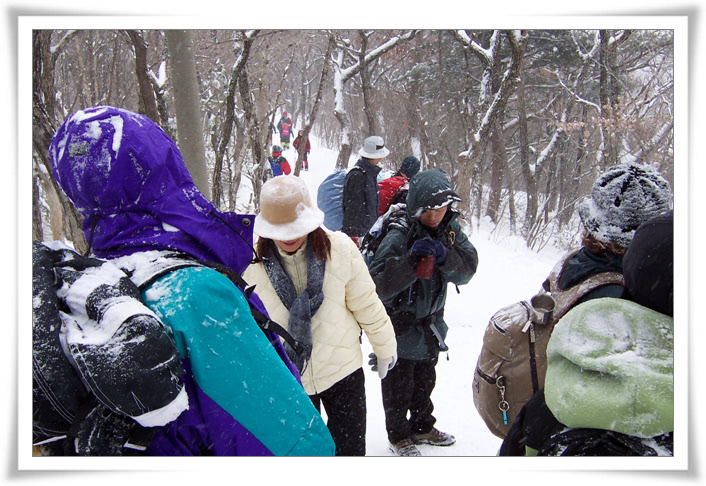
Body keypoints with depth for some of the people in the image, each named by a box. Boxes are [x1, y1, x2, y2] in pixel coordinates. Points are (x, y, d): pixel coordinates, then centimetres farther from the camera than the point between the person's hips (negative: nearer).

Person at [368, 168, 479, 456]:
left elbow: (468, 268, -13)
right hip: (400, 325, -6)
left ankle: (422, 426, 47)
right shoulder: (399, 236, -27)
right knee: (399, 384, 11)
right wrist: (410, 261, -43)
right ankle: (398, 435, 34)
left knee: (425, 379, 25)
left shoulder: (450, 229, -7)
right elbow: (378, 286, -32)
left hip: (431, 324, 6)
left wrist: (445, 256, -32)